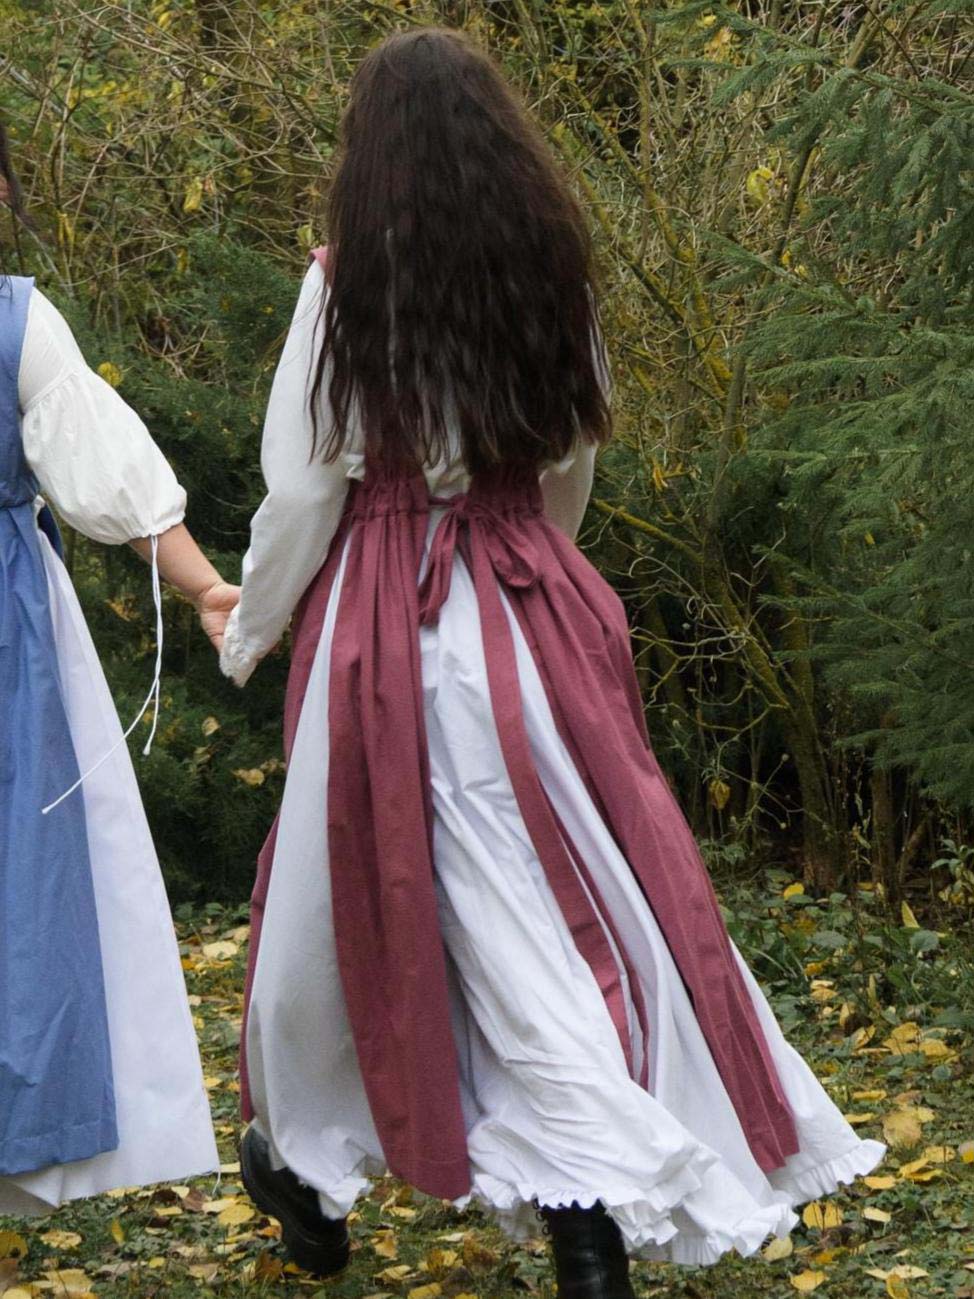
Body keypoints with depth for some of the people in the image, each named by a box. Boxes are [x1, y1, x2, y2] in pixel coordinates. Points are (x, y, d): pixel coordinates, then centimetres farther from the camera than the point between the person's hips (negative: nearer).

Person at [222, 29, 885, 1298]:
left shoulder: (345, 284, -9)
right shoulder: (555, 276, 4)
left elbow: (303, 488, -7)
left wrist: (248, 632, 8)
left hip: (383, 625, -3)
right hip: (534, 612, 3)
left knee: (342, 895, 13)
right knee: (575, 894, 4)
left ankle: (306, 1168, 30)